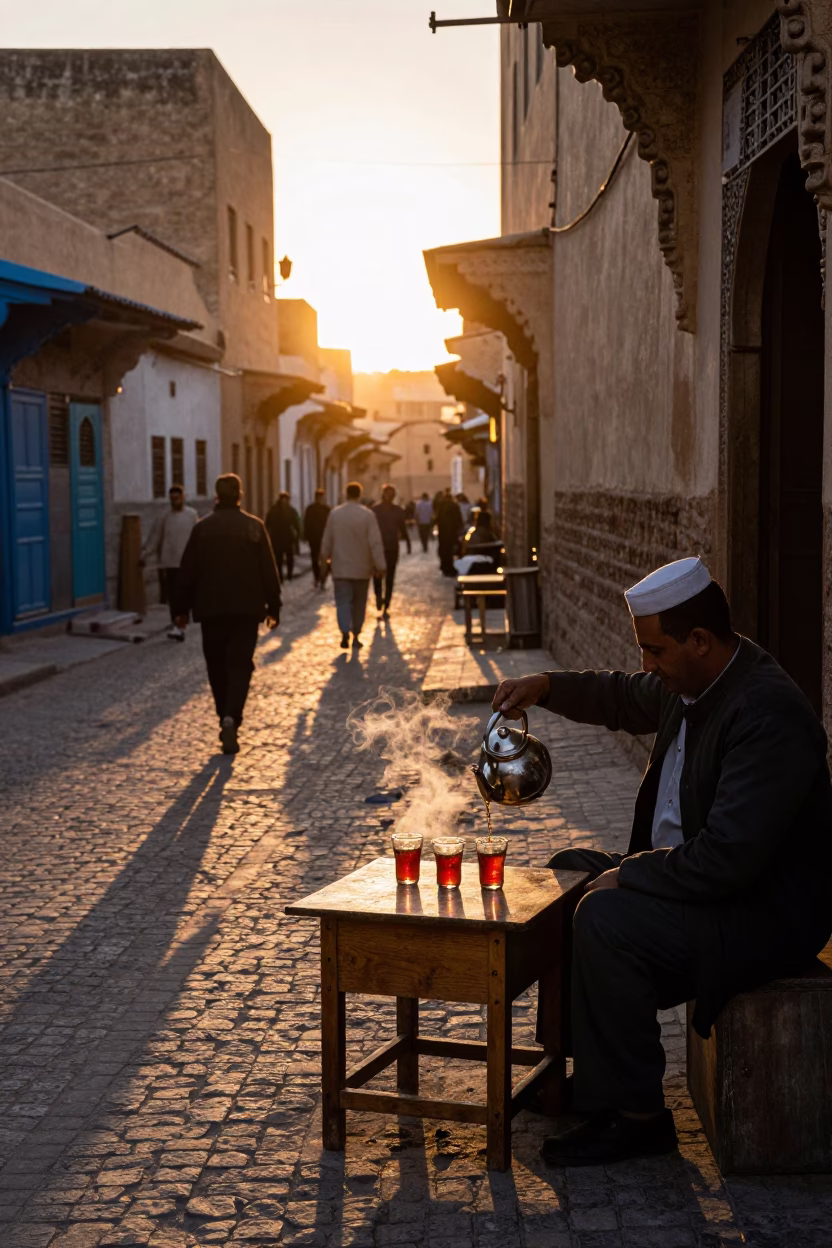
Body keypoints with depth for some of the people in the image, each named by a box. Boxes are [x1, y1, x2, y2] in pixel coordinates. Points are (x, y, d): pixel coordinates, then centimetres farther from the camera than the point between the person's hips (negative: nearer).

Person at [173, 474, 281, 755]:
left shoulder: (202, 528, -1)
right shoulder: (255, 527, -2)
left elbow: (188, 571, 0)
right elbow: (269, 570, -2)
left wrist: (182, 608, 8)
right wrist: (273, 607, 6)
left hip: (211, 608, 1)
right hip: (246, 608, -1)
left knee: (217, 666, 12)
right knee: (240, 665, 0)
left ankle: (226, 719, 17)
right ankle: (231, 718, -19)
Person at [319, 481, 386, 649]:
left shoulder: (334, 514, -3)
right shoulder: (368, 514, -10)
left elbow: (327, 540, 4)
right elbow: (375, 542, -13)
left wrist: (325, 557, 21)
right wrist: (380, 565, -9)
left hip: (341, 568, 0)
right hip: (361, 568, 0)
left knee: (343, 602, -1)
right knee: (359, 603, 14)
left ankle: (345, 632, -23)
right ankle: (356, 636, 19)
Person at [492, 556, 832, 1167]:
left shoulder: (769, 715, -29)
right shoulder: (693, 683, 2)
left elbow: (726, 858, -33)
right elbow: (623, 697, 26)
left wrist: (629, 873, -20)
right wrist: (545, 687, 10)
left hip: (768, 912, -11)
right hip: (700, 871, 11)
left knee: (607, 921, -27)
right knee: (570, 873, 15)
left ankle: (637, 1116, -13)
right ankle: (577, 1067, 23)